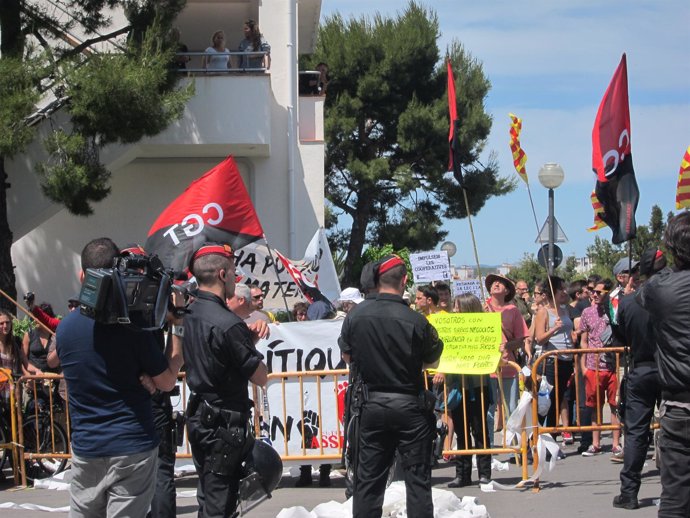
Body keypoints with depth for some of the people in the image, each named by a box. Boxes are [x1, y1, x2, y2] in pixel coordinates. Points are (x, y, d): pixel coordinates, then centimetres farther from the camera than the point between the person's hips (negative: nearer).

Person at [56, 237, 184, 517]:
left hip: (85, 449, 4)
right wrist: (177, 328, 1)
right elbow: (166, 381, -7)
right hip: (132, 447, -4)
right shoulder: (133, 324, -14)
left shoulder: (65, 327, 0)